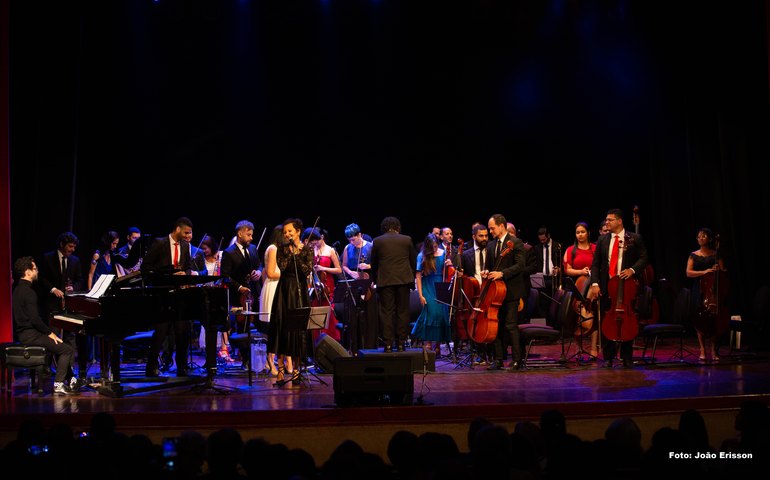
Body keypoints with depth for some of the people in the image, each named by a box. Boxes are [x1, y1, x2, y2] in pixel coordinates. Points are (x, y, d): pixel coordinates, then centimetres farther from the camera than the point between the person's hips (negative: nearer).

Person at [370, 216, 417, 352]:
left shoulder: (377, 241, 3)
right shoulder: (407, 240, 5)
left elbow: (374, 264, 9)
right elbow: (413, 262, 11)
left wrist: (376, 280, 20)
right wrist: (411, 278, 21)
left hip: (385, 280, -1)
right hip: (403, 280, 1)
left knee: (387, 312, 2)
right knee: (402, 312, 6)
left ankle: (388, 344, -1)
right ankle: (401, 343, 6)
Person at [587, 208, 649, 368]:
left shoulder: (635, 239, 1)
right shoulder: (602, 240, 8)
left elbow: (643, 258, 0)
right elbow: (595, 264, 6)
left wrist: (632, 269, -18)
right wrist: (595, 283, -7)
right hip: (606, 286, 2)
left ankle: (626, 358, 15)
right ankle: (608, 357, 14)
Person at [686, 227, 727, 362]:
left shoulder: (716, 254, 8)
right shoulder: (694, 255, 8)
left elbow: (724, 271, 9)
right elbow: (688, 272, -2)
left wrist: (719, 270, -14)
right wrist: (704, 272, -17)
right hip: (698, 291, 1)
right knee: (699, 321, -1)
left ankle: (714, 351, 6)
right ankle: (702, 350, 7)